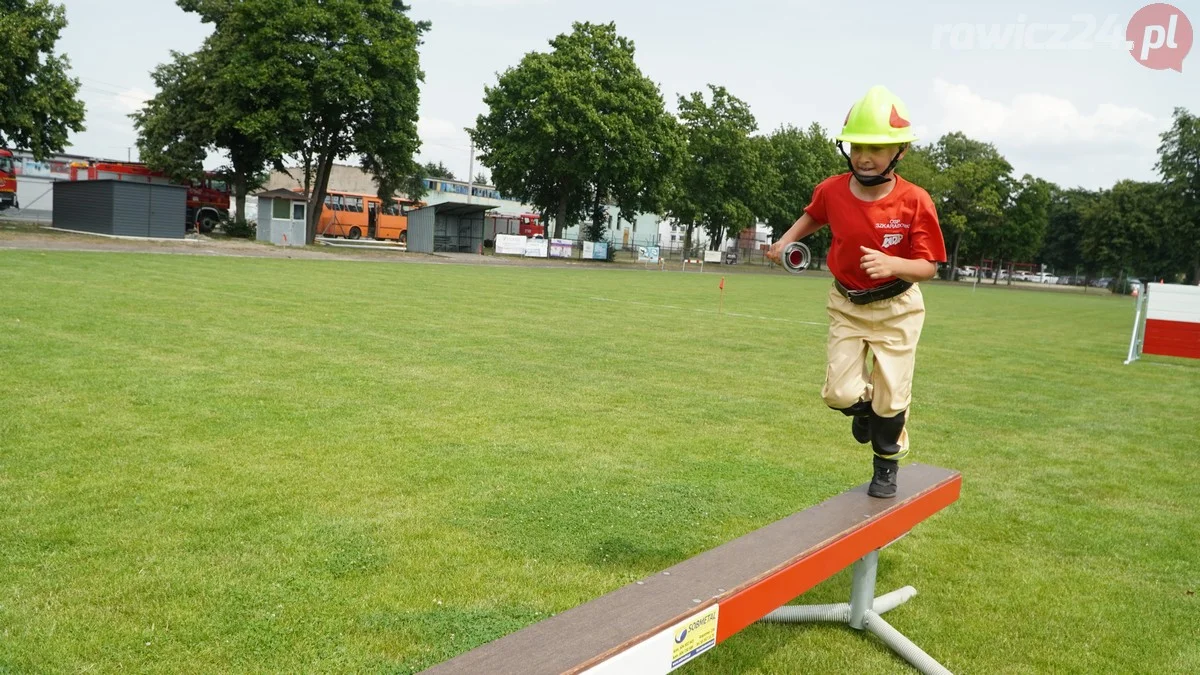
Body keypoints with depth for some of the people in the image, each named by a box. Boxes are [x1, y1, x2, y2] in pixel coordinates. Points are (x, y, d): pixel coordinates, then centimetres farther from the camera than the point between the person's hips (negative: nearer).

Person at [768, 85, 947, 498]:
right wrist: (786, 240, -1)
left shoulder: (914, 201, -21)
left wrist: (891, 264, -39)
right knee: (841, 395, -5)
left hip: (896, 309, -2)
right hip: (847, 306, 2)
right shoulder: (832, 191, -12)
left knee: (891, 400, 3)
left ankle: (887, 465, 32)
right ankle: (865, 406, 34)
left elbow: (928, 266, -20)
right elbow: (815, 216, 13)